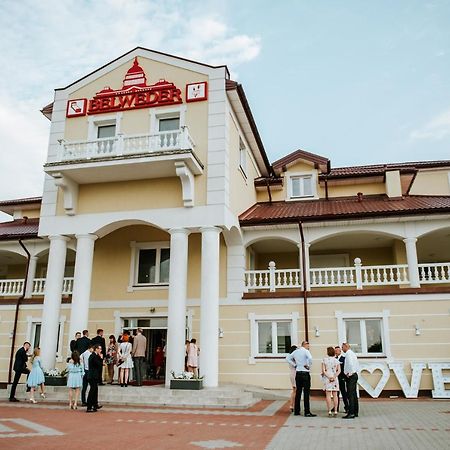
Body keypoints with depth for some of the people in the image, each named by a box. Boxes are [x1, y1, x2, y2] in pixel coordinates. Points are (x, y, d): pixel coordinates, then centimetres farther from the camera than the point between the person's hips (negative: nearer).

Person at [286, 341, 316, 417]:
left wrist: (294, 365, 13)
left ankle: (296, 411, 16)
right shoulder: (306, 351, -8)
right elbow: (310, 358, -26)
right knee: (306, 393, -4)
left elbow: (288, 358, 18)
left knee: (298, 392, 12)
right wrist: (309, 366, -11)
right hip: (305, 373, -6)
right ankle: (307, 412, -3)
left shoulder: (295, 351, 12)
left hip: (298, 373, 7)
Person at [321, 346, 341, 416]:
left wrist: (328, 377, -9)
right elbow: (339, 371, -2)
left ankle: (329, 411, -2)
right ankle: (335, 411, 5)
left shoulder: (324, 360, -2)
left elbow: (323, 370, -8)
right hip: (335, 378, 2)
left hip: (327, 379, -2)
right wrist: (334, 377, -9)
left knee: (328, 395, 0)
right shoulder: (336, 360, 5)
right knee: (335, 395, 6)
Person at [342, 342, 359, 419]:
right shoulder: (353, 353, 19)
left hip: (350, 376, -10)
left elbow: (350, 364, -25)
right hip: (355, 375, 10)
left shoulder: (348, 353, -11)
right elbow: (357, 366, 21)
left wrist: (349, 373, -16)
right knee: (354, 394, 13)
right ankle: (355, 412, 17)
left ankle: (351, 413, -14)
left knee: (350, 395, -11)